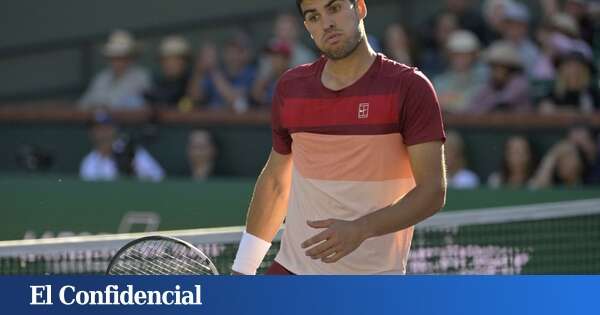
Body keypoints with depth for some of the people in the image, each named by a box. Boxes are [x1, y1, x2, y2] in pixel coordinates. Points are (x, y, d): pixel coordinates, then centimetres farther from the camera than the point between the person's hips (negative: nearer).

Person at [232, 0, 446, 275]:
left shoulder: (408, 88, -7)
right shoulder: (290, 88, 9)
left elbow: (432, 191, -12)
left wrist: (361, 229, -25)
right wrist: (243, 269, 19)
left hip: (371, 283, -4)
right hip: (292, 272, 4)